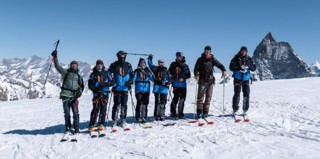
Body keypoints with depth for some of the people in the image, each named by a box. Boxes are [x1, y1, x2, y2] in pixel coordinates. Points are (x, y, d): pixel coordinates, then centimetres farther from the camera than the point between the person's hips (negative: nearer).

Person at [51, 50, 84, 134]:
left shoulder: (79, 76, 16)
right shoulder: (66, 72, 9)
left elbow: (81, 86, 19)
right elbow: (57, 66, 0)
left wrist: (80, 92, 0)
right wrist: (55, 57, -8)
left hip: (74, 97, 1)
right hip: (65, 95, -1)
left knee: (75, 113, -3)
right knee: (67, 113, 4)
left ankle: (76, 129, 2)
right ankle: (67, 128, 16)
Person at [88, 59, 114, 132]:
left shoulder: (106, 73, 9)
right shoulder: (93, 74, 9)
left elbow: (112, 82, 4)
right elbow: (90, 85, 5)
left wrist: (105, 84, -13)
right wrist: (96, 89, -12)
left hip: (105, 94, 1)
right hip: (96, 94, -1)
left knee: (103, 109, -1)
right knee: (95, 109, -7)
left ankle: (101, 124, 7)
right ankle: (92, 125, -1)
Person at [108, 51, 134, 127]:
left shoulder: (128, 65, 7)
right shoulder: (114, 65, 0)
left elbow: (132, 74, 16)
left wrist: (130, 81, -2)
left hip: (125, 88, 3)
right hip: (117, 88, -2)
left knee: (124, 105, 7)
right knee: (117, 104, -4)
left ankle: (123, 120, 17)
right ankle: (114, 120, 8)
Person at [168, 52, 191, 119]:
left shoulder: (185, 65, 12)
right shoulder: (173, 64, 9)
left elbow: (188, 74, 6)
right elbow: (170, 72, 4)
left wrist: (183, 78, -10)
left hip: (183, 84, 3)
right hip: (176, 84, -2)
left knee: (182, 99, 2)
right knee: (176, 98, -8)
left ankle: (180, 113, 12)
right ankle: (173, 112, 2)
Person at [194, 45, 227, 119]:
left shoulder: (213, 59, 7)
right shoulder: (200, 60, 2)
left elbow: (220, 65, 3)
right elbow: (196, 68, -6)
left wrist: (223, 70, -17)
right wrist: (196, 74, -26)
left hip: (210, 80, 2)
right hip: (202, 80, -2)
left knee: (208, 97, 3)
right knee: (200, 97, -4)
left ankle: (205, 112, 11)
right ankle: (199, 112, 2)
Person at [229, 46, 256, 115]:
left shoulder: (249, 59, 8)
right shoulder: (236, 58, -1)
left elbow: (254, 68, 7)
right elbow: (231, 67, -9)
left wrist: (249, 67, -15)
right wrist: (240, 68, -22)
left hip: (246, 79, 3)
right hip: (238, 79, -3)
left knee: (246, 94, -1)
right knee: (237, 94, -4)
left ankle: (245, 110, 11)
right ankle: (235, 110, 7)